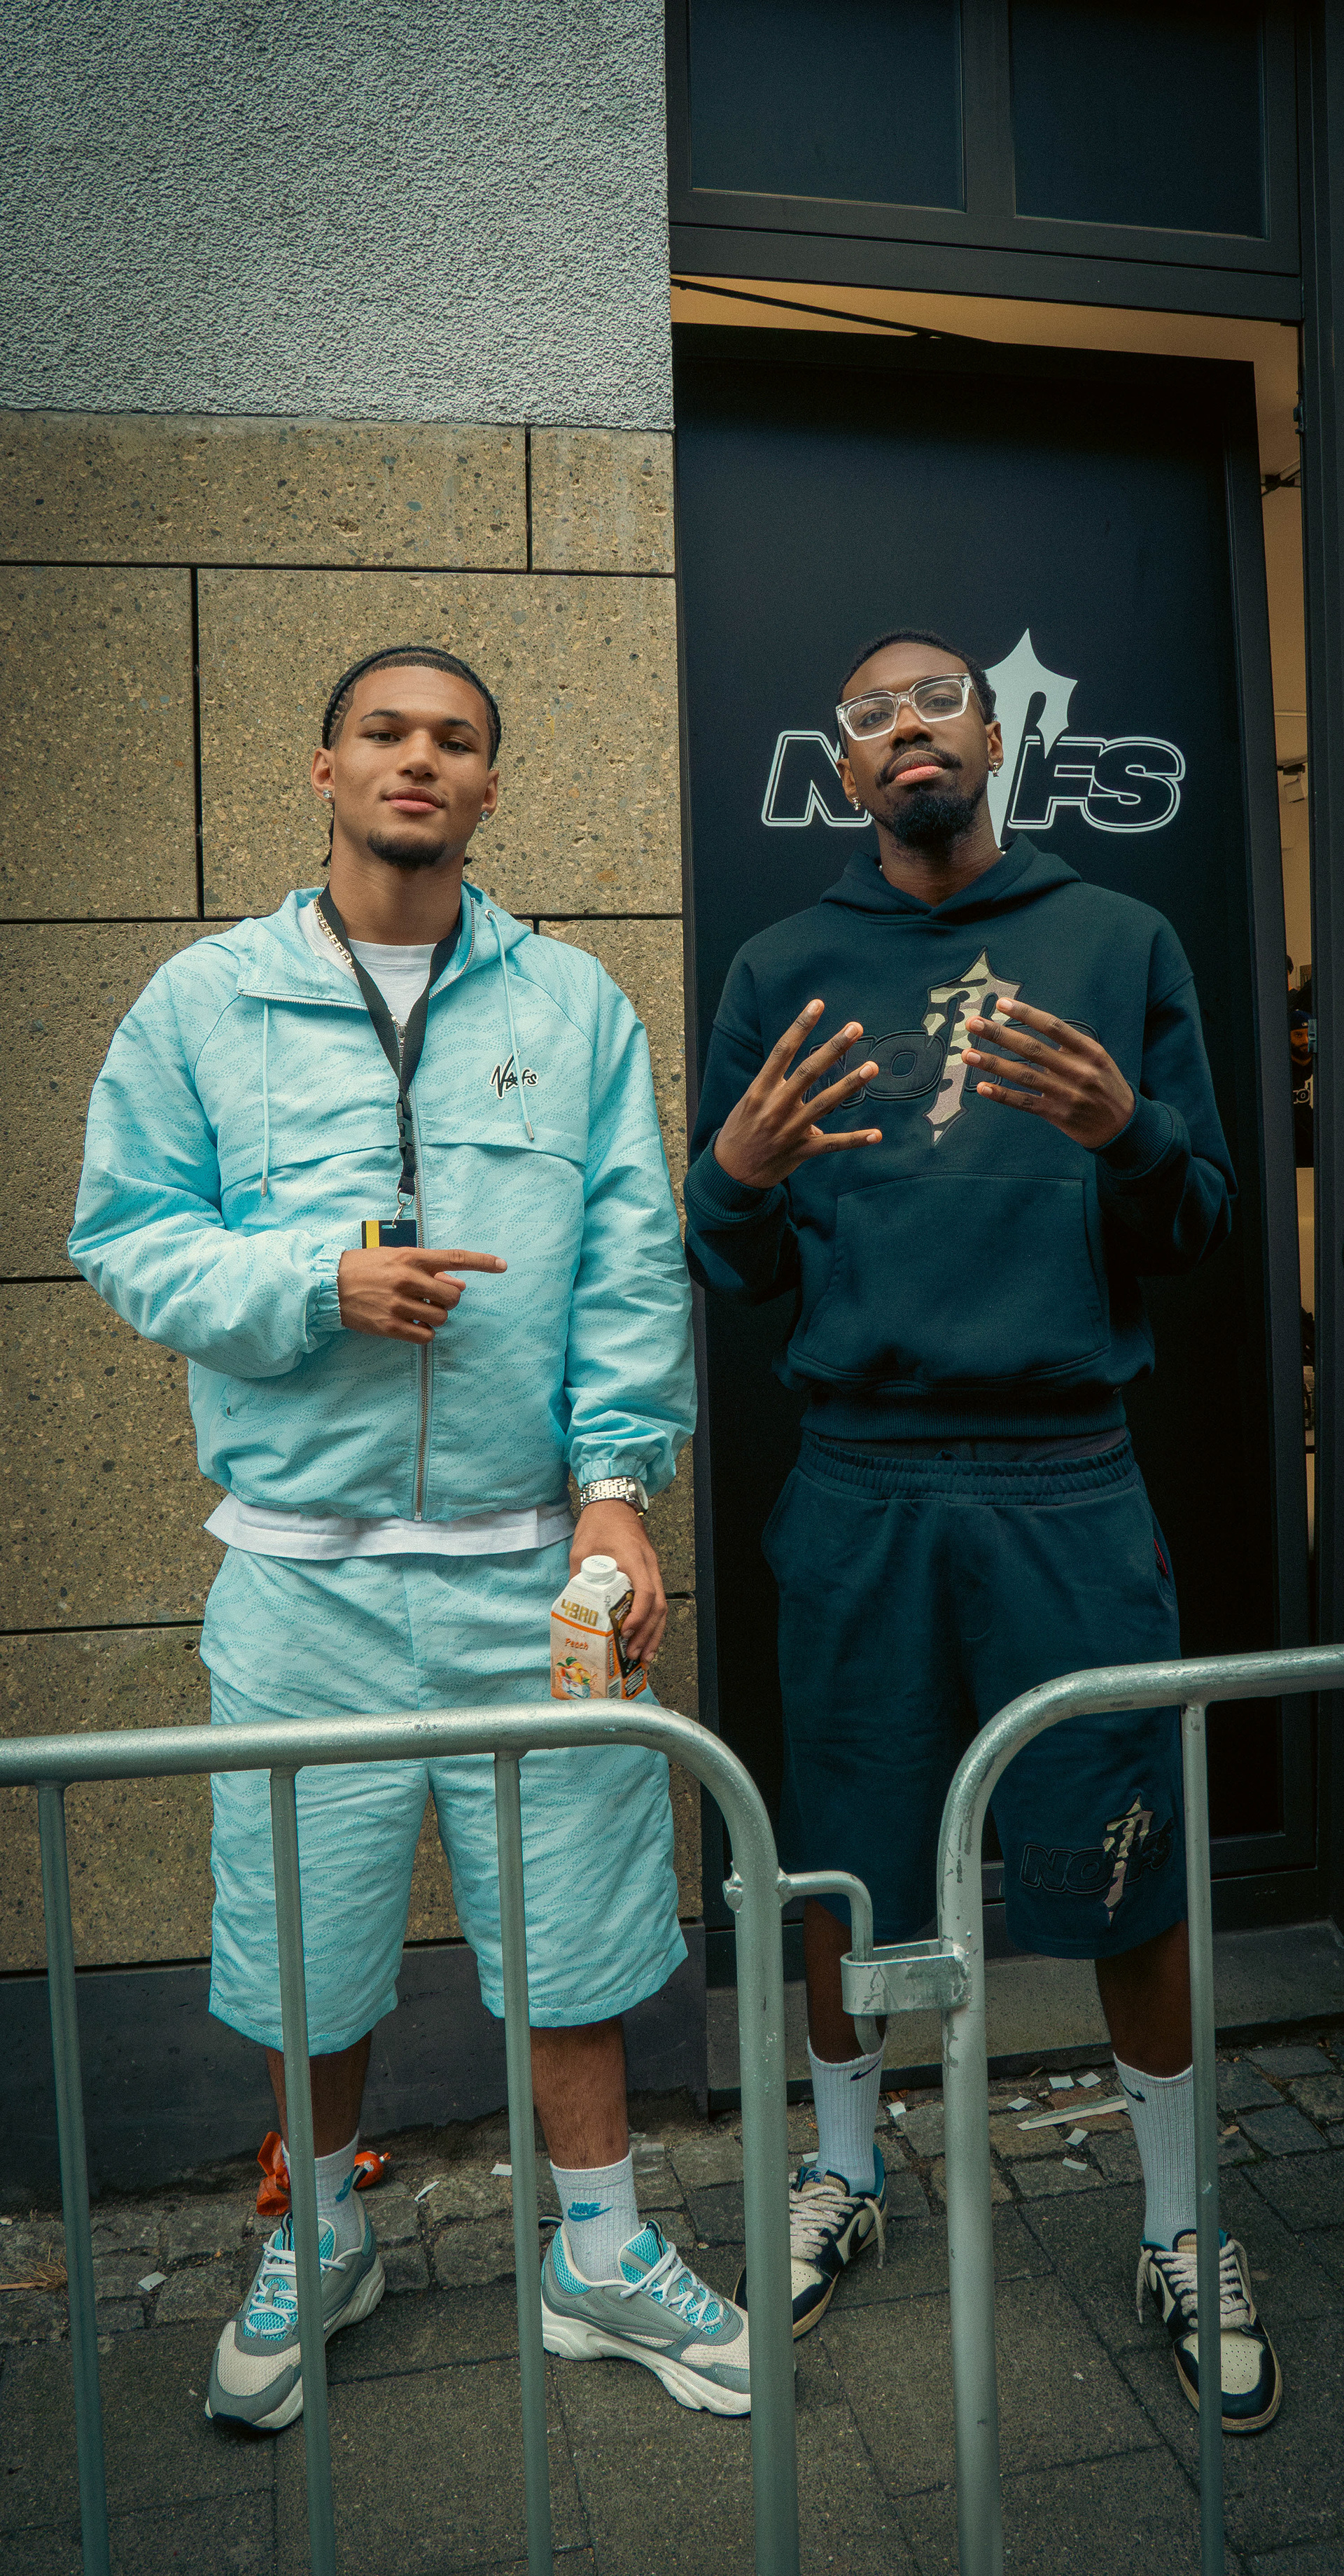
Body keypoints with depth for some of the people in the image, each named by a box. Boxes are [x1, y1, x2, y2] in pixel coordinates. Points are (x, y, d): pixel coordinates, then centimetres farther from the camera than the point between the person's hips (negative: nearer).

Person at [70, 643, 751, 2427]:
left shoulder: (573, 1004, 6)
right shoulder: (203, 1002, 5)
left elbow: (632, 1262, 1)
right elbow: (125, 1235, 3)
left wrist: (616, 1484, -9)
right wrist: (318, 1287, -14)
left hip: (535, 1553, 0)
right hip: (304, 1560, 0)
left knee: (571, 1914, 10)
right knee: (307, 1928, 14)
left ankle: (603, 2256, 33)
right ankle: (321, 2237, 42)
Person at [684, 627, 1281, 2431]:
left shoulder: (1122, 946, 8)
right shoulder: (781, 973, 9)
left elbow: (1200, 1228, 6)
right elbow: (734, 1267, 8)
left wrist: (1127, 1132, -15)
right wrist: (736, 1174, -14)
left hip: (1070, 1481, 0)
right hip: (858, 1483, 1)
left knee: (1133, 1871, 7)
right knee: (842, 1863, 11)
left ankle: (1184, 2229, 32)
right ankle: (846, 2170, 37)